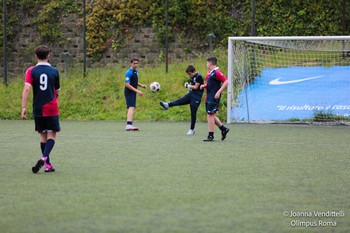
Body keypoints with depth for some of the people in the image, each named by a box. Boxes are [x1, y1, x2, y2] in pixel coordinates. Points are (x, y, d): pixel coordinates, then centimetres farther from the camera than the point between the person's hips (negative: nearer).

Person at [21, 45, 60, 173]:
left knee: (43, 135, 12)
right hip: (52, 109, -2)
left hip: (38, 109, 2)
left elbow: (26, 89, -14)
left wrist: (24, 107, -14)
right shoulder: (54, 71, -1)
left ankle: (48, 165, 11)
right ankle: (44, 158, -24)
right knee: (51, 135, 0)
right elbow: (57, 92, 7)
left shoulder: (31, 71, -2)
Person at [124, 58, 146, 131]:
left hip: (133, 93, 9)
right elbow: (127, 84, -21)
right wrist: (137, 91, -25)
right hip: (129, 92, -9)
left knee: (132, 108, 11)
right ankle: (129, 125, -31)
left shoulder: (136, 71, 13)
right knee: (131, 108, -21)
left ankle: (130, 125, 16)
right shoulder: (129, 72, -16)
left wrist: (141, 85, 5)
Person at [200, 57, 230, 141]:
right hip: (209, 98, 10)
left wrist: (219, 92, -23)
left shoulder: (217, 72, -14)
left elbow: (226, 82, -18)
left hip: (214, 98, -10)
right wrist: (204, 86, 6)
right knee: (211, 115, 14)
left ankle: (210, 135, -5)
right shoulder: (209, 73, 15)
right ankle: (224, 129, 25)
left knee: (210, 115, -9)